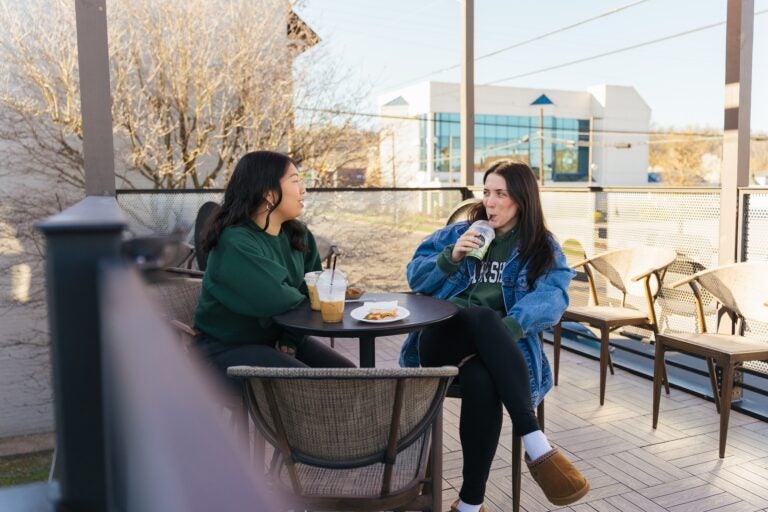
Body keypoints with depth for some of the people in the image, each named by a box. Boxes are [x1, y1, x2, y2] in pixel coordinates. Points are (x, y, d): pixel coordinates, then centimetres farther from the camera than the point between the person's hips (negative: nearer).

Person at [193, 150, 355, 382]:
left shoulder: (298, 235, 2)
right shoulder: (234, 243, -22)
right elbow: (273, 299, -33)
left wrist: (290, 341, -12)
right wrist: (299, 298, -10)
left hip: (280, 337, 7)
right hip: (229, 346, -7)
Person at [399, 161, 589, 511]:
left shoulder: (543, 248, 14)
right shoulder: (459, 232, 21)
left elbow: (551, 297, -6)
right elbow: (416, 277, 13)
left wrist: (508, 327, -26)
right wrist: (451, 258, -7)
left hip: (499, 347, 0)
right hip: (443, 336, 1)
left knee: (483, 380, -39)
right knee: (485, 318, -37)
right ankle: (537, 447, -40)